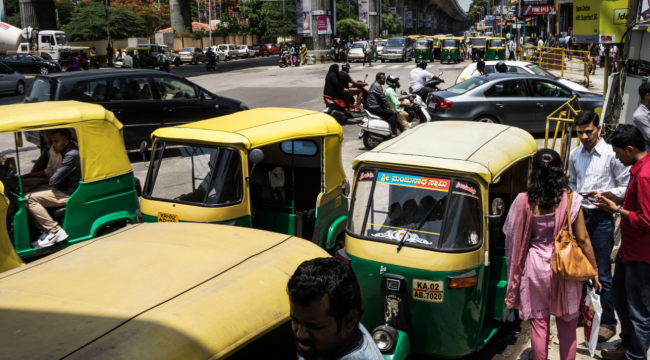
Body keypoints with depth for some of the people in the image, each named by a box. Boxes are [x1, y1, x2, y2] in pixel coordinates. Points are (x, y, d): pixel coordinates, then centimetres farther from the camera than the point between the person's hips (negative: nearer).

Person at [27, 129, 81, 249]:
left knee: (29, 199, -17)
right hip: (64, 188, 11)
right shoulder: (67, 152, 12)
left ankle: (55, 231, -12)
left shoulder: (72, 155, -21)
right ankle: (46, 230, 4)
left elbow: (54, 180, -22)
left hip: (69, 194, -11)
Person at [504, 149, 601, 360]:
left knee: (539, 325, 12)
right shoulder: (570, 199, -11)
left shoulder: (524, 201, -9)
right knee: (567, 327, 14)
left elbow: (516, 238, -2)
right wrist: (594, 271, 4)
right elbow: (583, 239, -7)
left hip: (535, 265, 0)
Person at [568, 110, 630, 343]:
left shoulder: (611, 154, -10)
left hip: (601, 218, -5)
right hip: (578, 215, 6)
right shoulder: (575, 155, 8)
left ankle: (608, 323, 13)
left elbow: (627, 187, -6)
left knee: (602, 275, 0)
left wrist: (605, 195, -20)